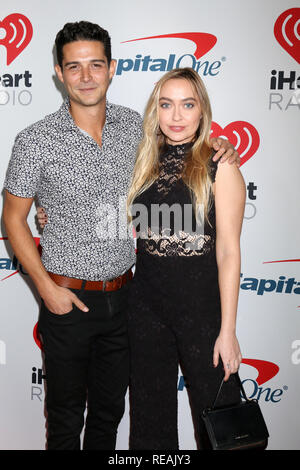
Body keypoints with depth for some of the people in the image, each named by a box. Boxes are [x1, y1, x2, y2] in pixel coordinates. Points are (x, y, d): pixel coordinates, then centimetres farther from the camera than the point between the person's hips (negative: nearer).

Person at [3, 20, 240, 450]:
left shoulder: (133, 125, 0)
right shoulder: (36, 140, -11)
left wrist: (217, 151, 0)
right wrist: (46, 287, -11)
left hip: (123, 293, 4)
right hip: (68, 299, -3)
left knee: (110, 406, 21)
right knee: (66, 407, 16)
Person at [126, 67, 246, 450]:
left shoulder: (219, 167, -8)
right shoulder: (145, 164, 6)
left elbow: (228, 251, -10)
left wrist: (228, 330, -12)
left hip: (201, 303, -4)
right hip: (145, 302, 4)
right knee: (149, 411, 18)